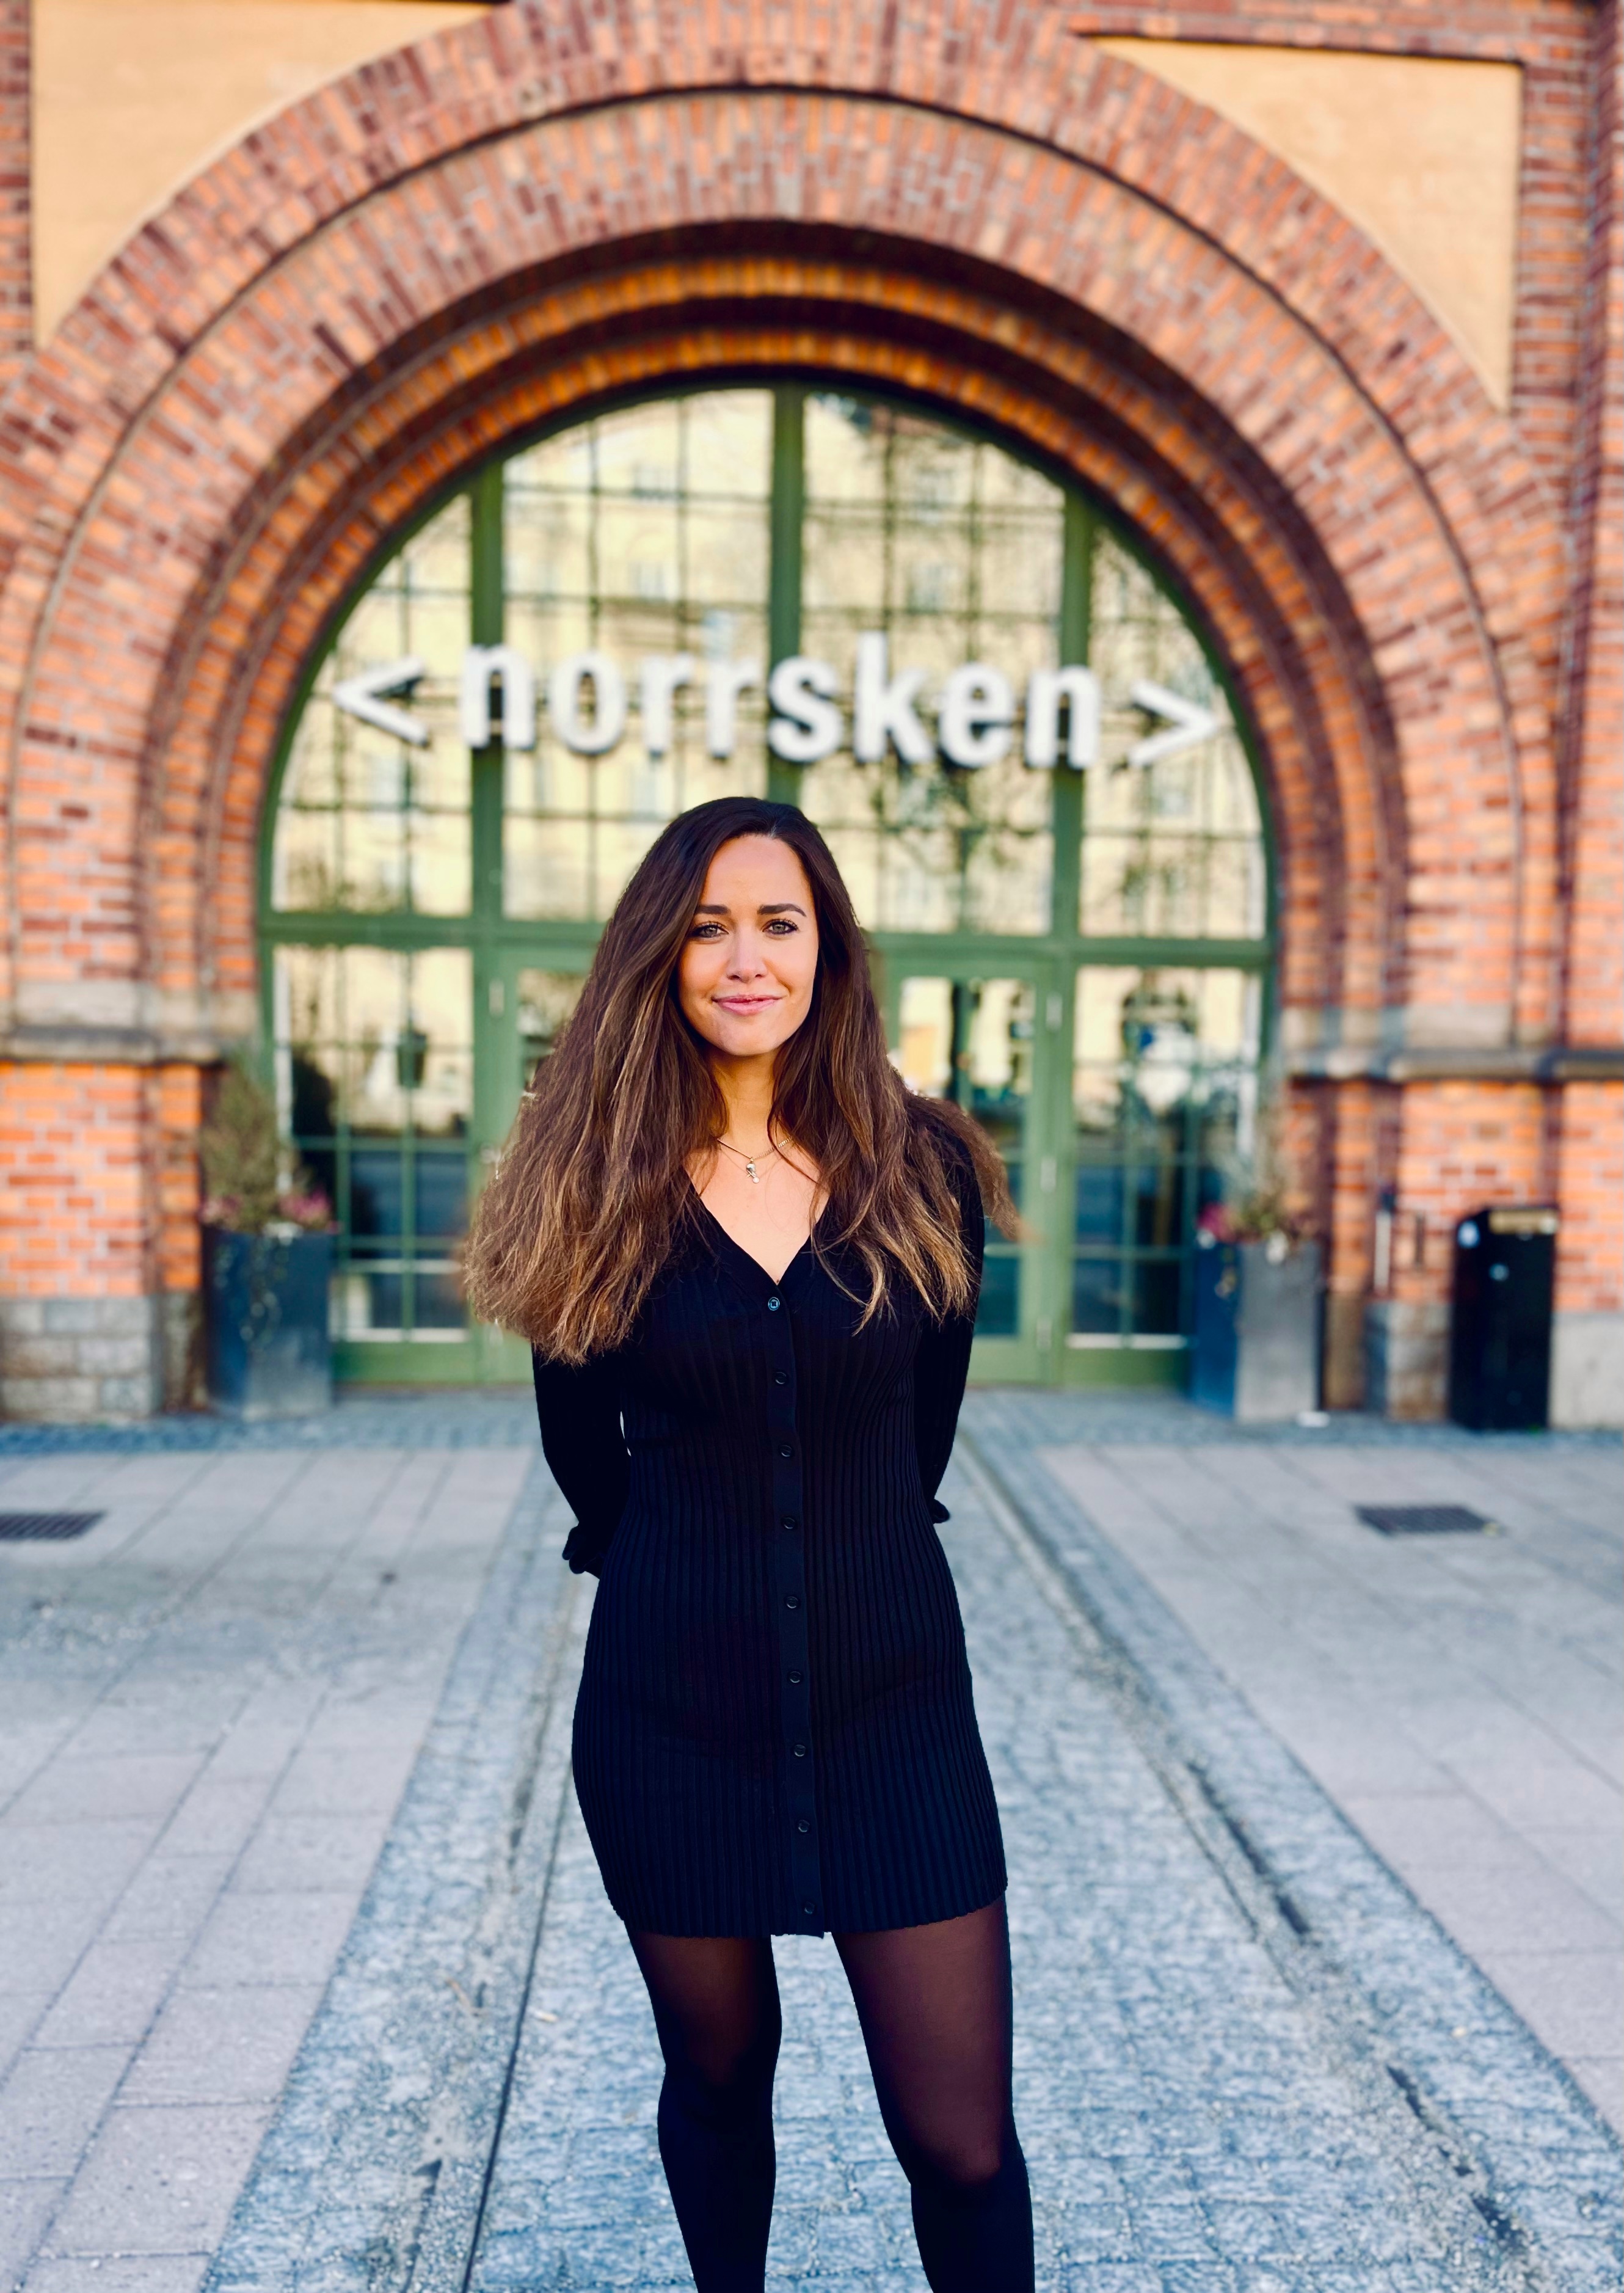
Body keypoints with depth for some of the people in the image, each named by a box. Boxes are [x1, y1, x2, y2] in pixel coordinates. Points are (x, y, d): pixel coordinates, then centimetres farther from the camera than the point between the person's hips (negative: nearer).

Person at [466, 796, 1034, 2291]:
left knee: (961, 2135, 4)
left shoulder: (922, 1168, -5)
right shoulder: (602, 1186, -6)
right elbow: (584, 1445, 7)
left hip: (892, 1691, 0)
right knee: (718, 2078, 20)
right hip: (671, 1704, 1)